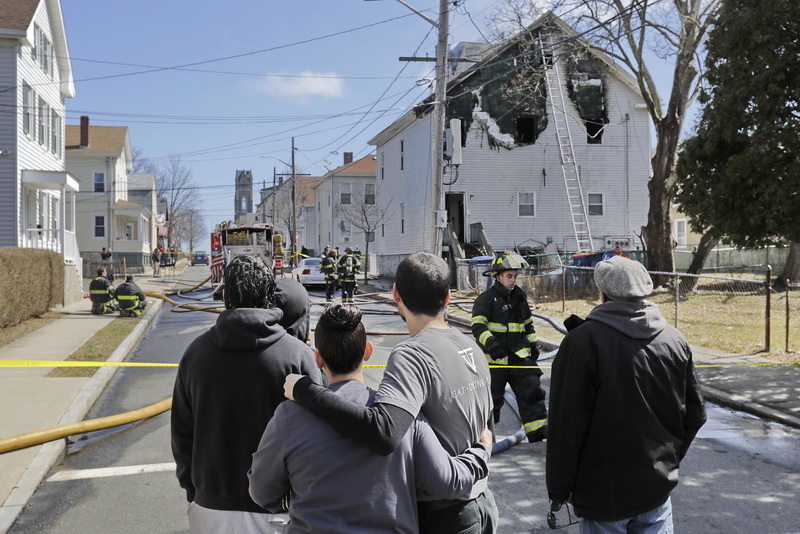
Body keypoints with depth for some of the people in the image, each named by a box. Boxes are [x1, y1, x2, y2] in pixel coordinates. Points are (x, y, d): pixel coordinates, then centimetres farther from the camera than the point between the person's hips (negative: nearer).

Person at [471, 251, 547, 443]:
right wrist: (490, 342, -34)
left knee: (532, 388, -3)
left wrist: (533, 344, 15)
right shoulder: (485, 299, -9)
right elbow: (478, 326, -18)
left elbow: (528, 324, 25)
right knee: (491, 396, 4)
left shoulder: (519, 297, 12)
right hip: (495, 357, -5)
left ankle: (537, 430, 3)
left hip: (520, 355, 5)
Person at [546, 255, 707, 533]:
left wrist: (560, 487, -5)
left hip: (603, 491, -4)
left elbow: (567, 424, -15)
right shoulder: (675, 340, 0)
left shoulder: (583, 340, -16)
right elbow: (695, 414, 8)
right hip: (659, 487, 5)